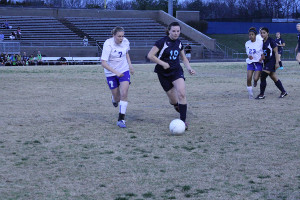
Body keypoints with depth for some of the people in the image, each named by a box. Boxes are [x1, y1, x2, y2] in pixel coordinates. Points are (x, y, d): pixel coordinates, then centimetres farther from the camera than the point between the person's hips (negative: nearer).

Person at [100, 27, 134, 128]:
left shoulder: (125, 42, -7)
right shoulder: (108, 44, -22)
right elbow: (103, 63, -27)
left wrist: (130, 65, 6)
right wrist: (116, 72, -35)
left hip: (124, 71, 3)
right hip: (111, 73, -3)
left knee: (124, 94, -14)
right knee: (117, 97, 6)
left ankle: (121, 119, -8)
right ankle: (114, 99, 46)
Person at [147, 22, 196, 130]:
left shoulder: (179, 43, 5)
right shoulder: (162, 42, -12)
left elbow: (184, 58, 18)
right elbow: (150, 55, -15)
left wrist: (189, 68, 3)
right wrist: (163, 63, -20)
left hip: (176, 70, 3)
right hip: (164, 73, -3)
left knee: (181, 94, -20)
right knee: (173, 100, 3)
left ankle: (183, 120, -16)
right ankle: (177, 105, 43)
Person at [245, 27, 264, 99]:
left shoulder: (260, 42, -7)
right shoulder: (247, 43, 4)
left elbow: (264, 52, 0)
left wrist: (261, 58, -18)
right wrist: (249, 56, -7)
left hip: (258, 63, -3)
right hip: (250, 62, 3)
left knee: (256, 78, -14)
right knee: (248, 79, -9)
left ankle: (255, 81, 26)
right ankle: (250, 94, 7)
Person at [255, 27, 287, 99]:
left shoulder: (271, 41, -12)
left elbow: (276, 52, -12)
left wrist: (277, 62, -16)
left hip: (271, 61, -8)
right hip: (266, 62, 8)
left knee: (263, 77, -12)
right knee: (274, 78, 11)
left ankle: (262, 94, -4)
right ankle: (283, 92, 22)